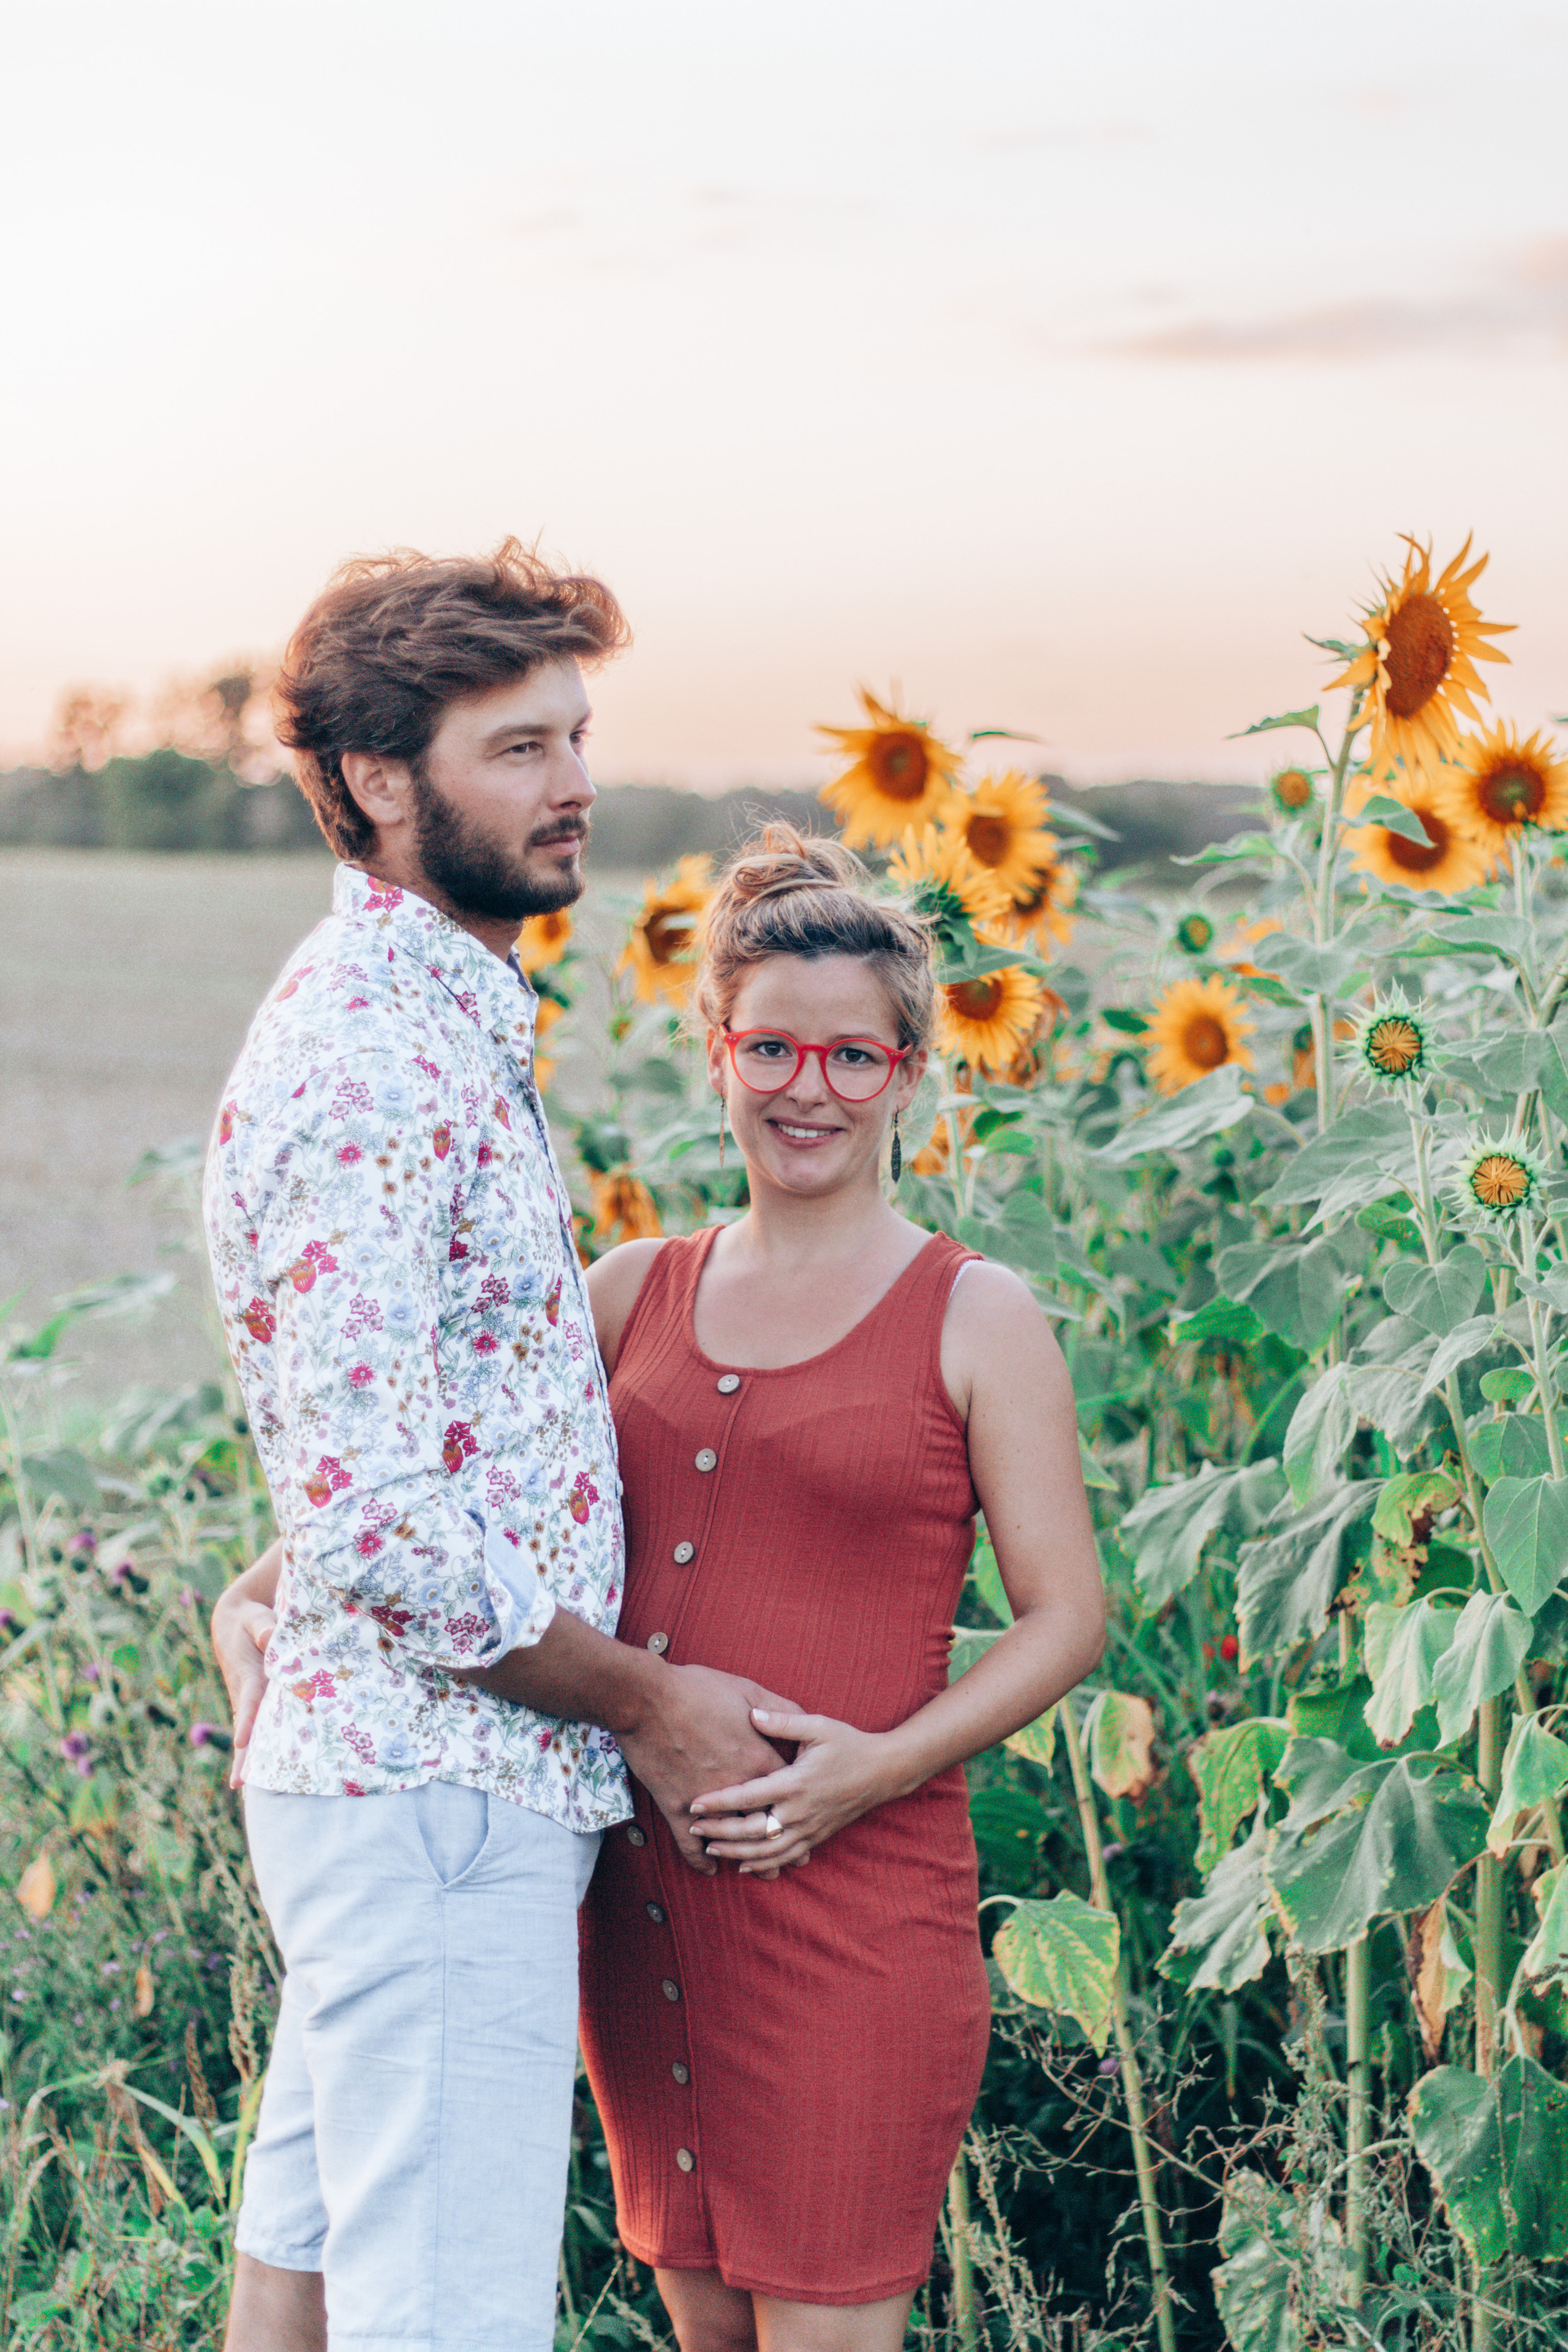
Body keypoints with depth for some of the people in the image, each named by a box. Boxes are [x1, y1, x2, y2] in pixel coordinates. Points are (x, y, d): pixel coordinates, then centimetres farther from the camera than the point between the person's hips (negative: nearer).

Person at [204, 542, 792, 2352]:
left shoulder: (438, 1016, 14)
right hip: (440, 1793, -10)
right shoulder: (369, 1064, -19)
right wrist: (645, 1702, -13)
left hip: (378, 1778, 10)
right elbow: (377, 1524, -23)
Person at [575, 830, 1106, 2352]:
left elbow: (1064, 1619, -3)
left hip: (858, 1885, -4)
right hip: (636, 1882, 4)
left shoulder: (975, 1318, -2)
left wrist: (885, 1763, -17)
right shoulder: (633, 1292, 10)